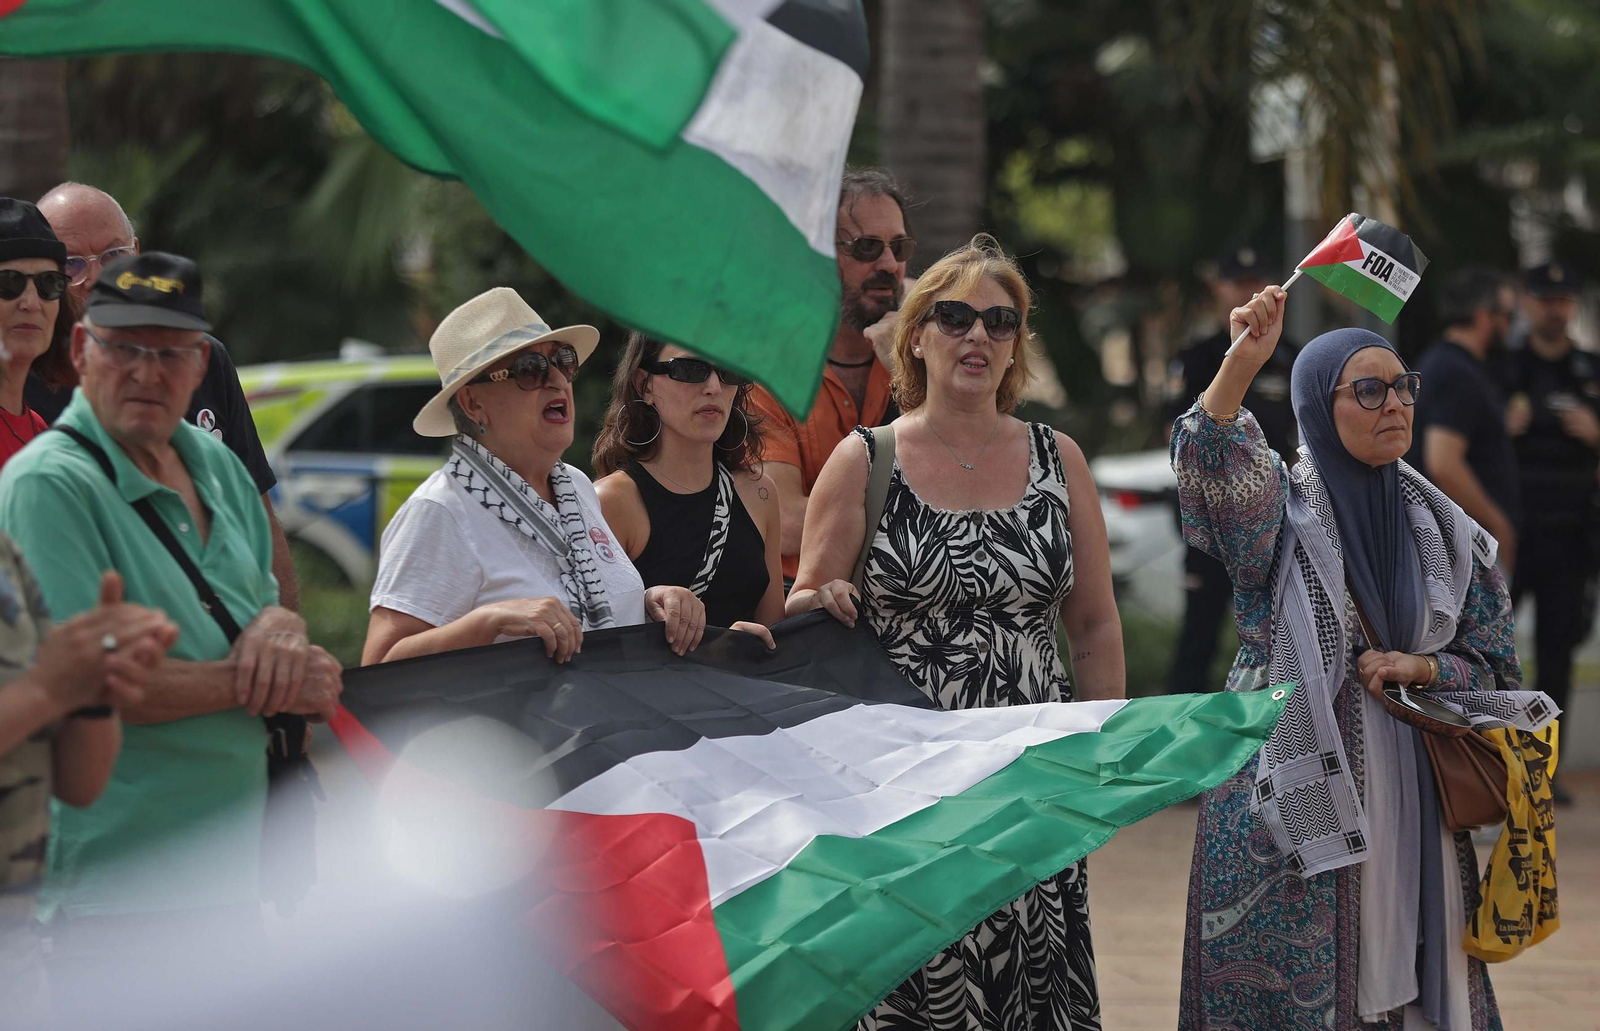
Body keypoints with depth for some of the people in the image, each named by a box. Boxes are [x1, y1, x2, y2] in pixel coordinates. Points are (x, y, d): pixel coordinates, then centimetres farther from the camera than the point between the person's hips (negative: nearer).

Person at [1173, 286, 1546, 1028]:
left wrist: (1418, 668, -7)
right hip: (1293, 794, -4)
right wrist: (1243, 362, -42)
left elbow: (1495, 667, 14)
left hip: (1407, 794, 4)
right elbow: (1211, 468, -26)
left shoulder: (1438, 528, 9)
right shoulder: (1279, 510, -3)